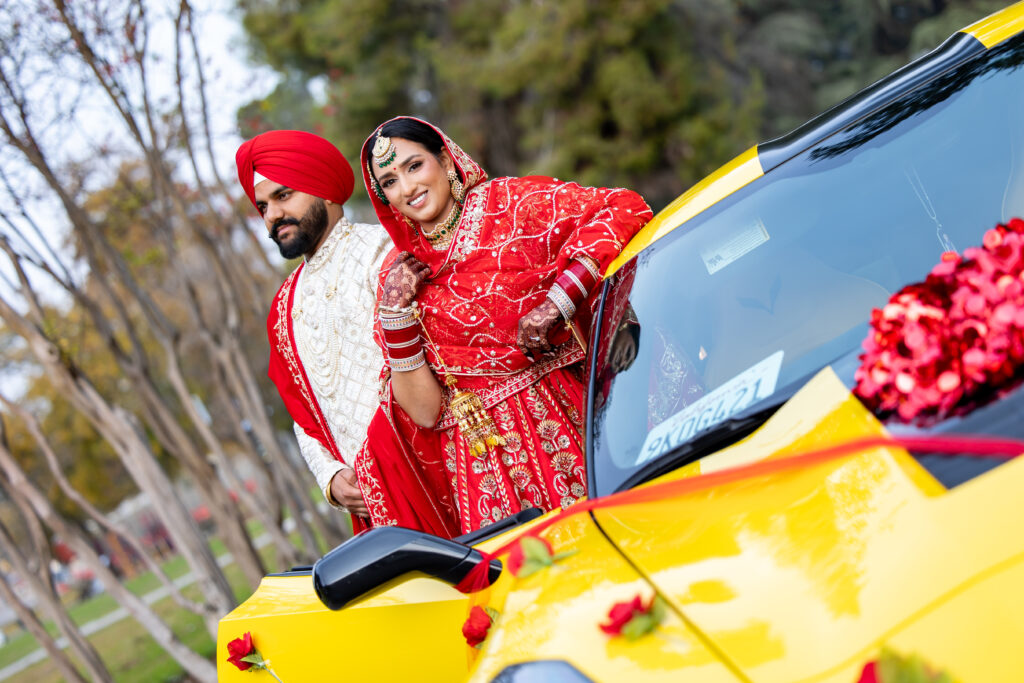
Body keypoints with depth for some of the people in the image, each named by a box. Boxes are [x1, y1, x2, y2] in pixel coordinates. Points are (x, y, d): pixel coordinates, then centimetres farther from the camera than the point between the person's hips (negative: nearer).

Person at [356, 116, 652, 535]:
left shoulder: (510, 203, 3)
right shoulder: (397, 274, 12)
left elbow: (625, 210, -8)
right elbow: (425, 412, 6)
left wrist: (557, 302, -14)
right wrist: (396, 313, -5)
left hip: (568, 422, -2)